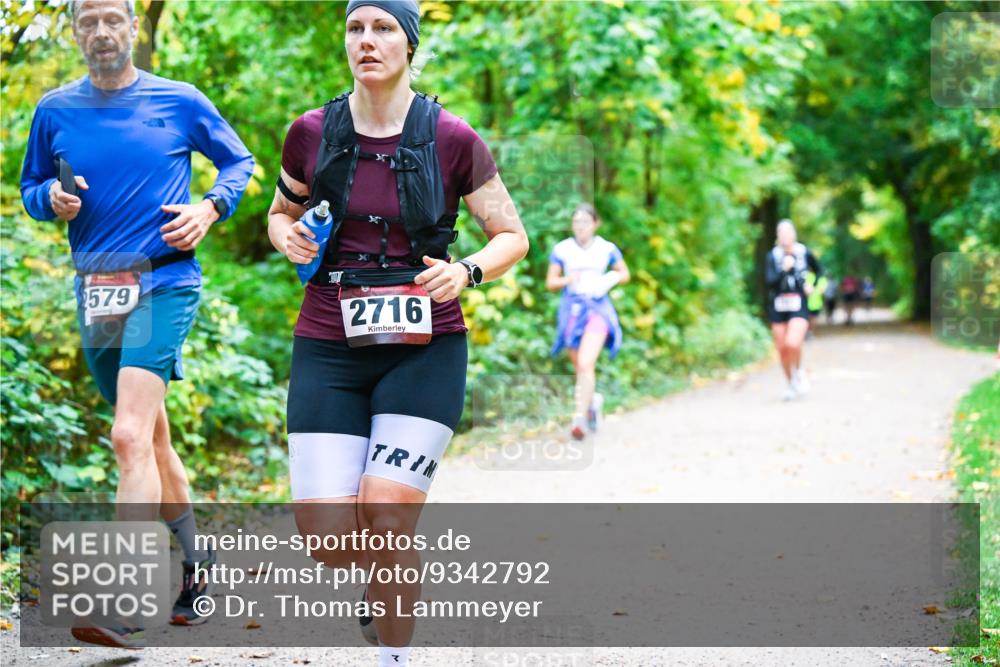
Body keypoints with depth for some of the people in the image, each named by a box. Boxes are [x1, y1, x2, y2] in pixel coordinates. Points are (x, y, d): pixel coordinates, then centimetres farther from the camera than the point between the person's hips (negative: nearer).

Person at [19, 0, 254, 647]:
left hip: (165, 283, -5)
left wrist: (211, 207, -5)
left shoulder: (180, 101, 0)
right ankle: (196, 565, 34)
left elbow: (239, 161, 13)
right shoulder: (55, 111, 8)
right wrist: (53, 198, -5)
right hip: (95, 293, 5)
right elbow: (30, 188, 18)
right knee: (152, 438, 16)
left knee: (131, 436, -19)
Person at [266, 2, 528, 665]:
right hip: (328, 350, 2)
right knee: (328, 541, -8)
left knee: (385, 524, -16)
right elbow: (281, 213, 20)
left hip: (424, 352, -2)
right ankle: (386, 582, 29)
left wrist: (468, 271, -14)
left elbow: (513, 236, 6)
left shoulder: (452, 140, -3)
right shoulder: (312, 133, 3)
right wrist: (289, 238, -3)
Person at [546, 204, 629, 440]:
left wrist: (610, 280, -8)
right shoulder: (562, 249, 0)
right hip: (571, 309, 2)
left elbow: (625, 274, 12)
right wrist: (567, 279, -15)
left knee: (585, 364, -20)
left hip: (597, 309, -2)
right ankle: (593, 400, 43)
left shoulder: (607, 249, 0)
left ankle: (579, 418, -22)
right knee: (580, 368, 13)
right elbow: (550, 282, 4)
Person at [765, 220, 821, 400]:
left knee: (793, 343, -23)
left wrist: (812, 287, 4)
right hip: (778, 307, 2)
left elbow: (818, 271, 18)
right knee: (782, 349, 6)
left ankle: (798, 370, 8)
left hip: (799, 308, -2)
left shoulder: (804, 253, 0)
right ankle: (790, 384, 27)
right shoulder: (773, 256, -1)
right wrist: (784, 269, -25)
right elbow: (770, 282, -12)